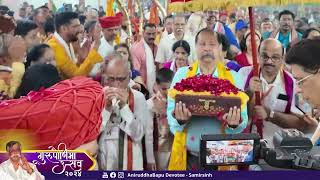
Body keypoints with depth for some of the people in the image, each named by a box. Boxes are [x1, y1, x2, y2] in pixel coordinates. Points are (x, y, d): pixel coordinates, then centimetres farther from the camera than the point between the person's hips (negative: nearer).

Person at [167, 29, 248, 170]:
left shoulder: (233, 77, 1)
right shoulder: (182, 74, 2)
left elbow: (243, 118, -1)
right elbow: (171, 112, -2)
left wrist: (235, 123, -23)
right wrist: (179, 119, -24)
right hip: (188, 155, 0)